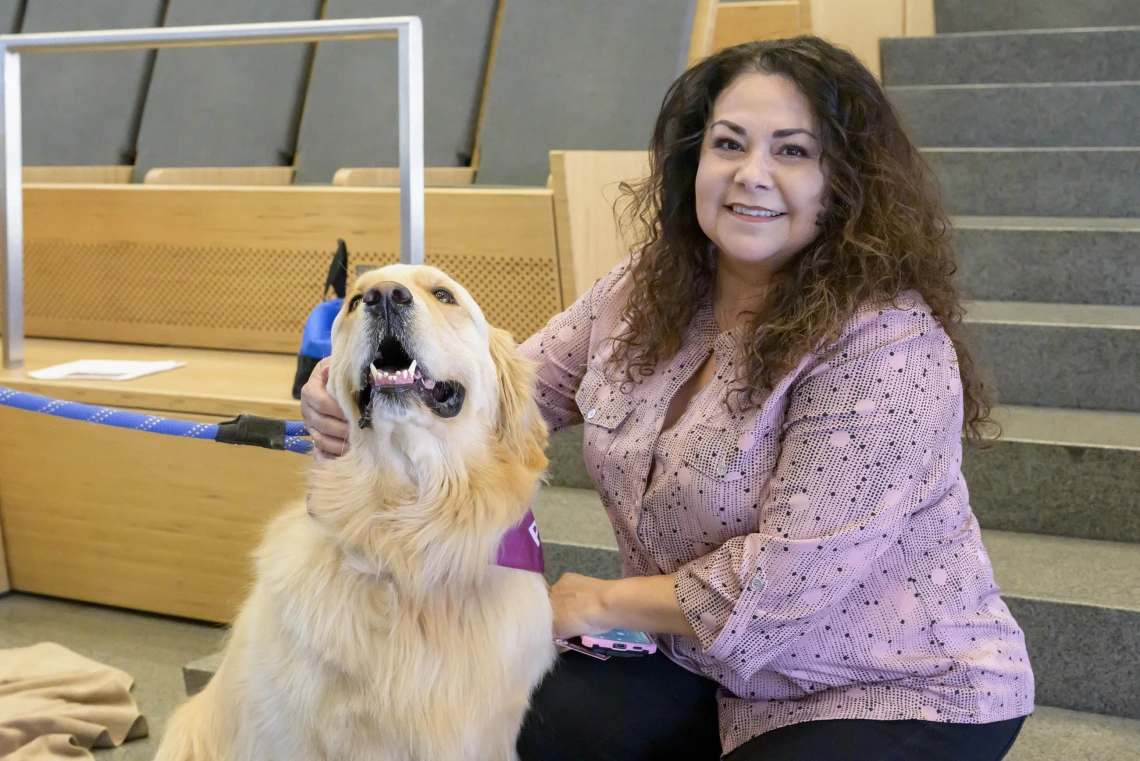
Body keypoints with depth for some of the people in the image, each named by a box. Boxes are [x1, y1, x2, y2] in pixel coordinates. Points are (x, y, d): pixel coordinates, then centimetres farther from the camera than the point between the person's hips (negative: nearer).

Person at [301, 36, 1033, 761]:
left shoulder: (885, 345, -26)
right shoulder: (645, 293, -3)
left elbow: (789, 573, -27)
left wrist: (603, 603, -14)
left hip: (903, 695, -6)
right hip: (714, 661, 7)